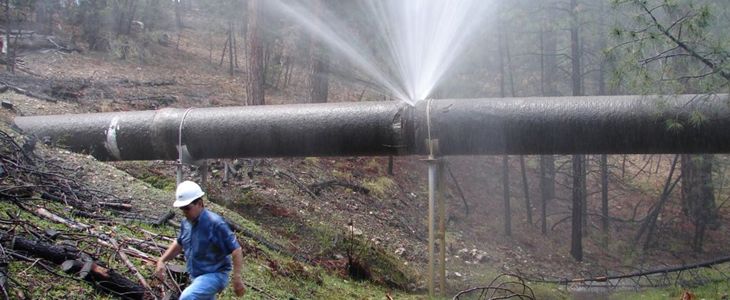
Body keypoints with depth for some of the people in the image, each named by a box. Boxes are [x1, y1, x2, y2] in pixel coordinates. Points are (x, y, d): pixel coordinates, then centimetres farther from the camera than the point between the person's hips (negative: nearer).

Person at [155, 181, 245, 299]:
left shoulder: (215, 223, -22)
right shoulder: (186, 223, 2)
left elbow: (236, 250, -20)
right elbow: (179, 244, 22)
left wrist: (237, 279, -24)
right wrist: (162, 260, 11)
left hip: (215, 275, -9)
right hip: (197, 277, 9)